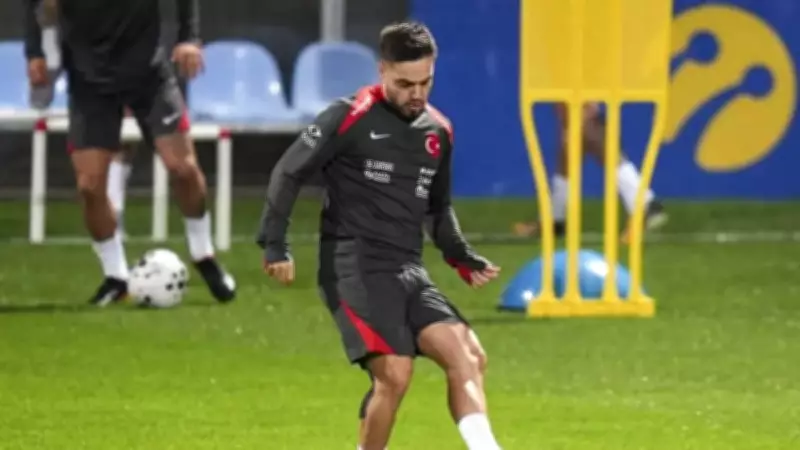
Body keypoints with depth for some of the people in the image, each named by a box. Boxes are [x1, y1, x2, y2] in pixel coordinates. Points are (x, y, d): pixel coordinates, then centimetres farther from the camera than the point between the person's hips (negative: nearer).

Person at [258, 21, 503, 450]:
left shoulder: (438, 132, 14)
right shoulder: (351, 118, -6)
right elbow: (289, 172, -3)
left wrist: (463, 258, 13)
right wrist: (274, 245, -10)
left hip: (409, 271, 6)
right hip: (355, 267, -6)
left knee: (468, 356, -12)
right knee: (394, 374, -18)